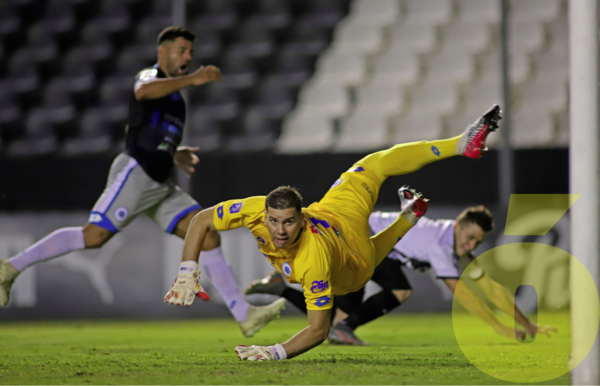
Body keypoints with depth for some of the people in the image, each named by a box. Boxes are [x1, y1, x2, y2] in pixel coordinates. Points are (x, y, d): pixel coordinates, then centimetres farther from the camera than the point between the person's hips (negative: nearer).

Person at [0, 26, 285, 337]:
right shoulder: (149, 76, -1)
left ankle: (245, 315, -7)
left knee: (208, 236, -3)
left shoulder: (173, 96, 26)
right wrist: (192, 79, -39)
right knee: (94, 236, -17)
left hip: (161, 186, 9)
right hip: (135, 174, -9)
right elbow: (143, 91, -30)